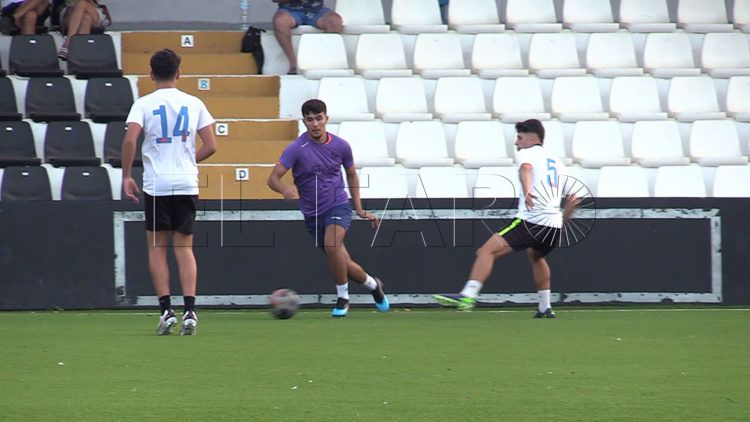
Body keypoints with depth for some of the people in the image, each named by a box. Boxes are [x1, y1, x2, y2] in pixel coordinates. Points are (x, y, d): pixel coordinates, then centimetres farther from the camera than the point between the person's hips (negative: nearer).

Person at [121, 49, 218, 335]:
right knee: (184, 248, 8)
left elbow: (130, 140, -15)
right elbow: (211, 146, 2)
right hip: (187, 184, 2)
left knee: (157, 248, 8)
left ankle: (166, 309, -1)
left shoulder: (144, 104, -2)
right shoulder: (194, 104, 5)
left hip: (156, 185, -2)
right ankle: (189, 310, -5)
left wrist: (126, 176, -5)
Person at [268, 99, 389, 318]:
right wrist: (285, 189, -42)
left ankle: (342, 298, -14)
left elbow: (351, 174, 15)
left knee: (332, 245, -30)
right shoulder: (297, 149, -12)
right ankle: (372, 284, 34)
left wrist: (359, 209, 11)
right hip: (312, 214, 1)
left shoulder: (340, 146, -3)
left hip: (338, 205, -1)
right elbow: (273, 178, -19)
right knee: (344, 265, 3)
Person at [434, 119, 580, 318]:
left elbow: (525, 168, -19)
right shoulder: (556, 162, 27)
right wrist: (563, 220, 44)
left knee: (486, 251, -13)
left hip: (531, 220, -8)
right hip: (554, 226, 8)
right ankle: (545, 309, 35)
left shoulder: (526, 154, 7)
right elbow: (572, 200, 28)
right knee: (535, 255, 37)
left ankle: (468, 295, -33)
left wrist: (527, 191, -39)